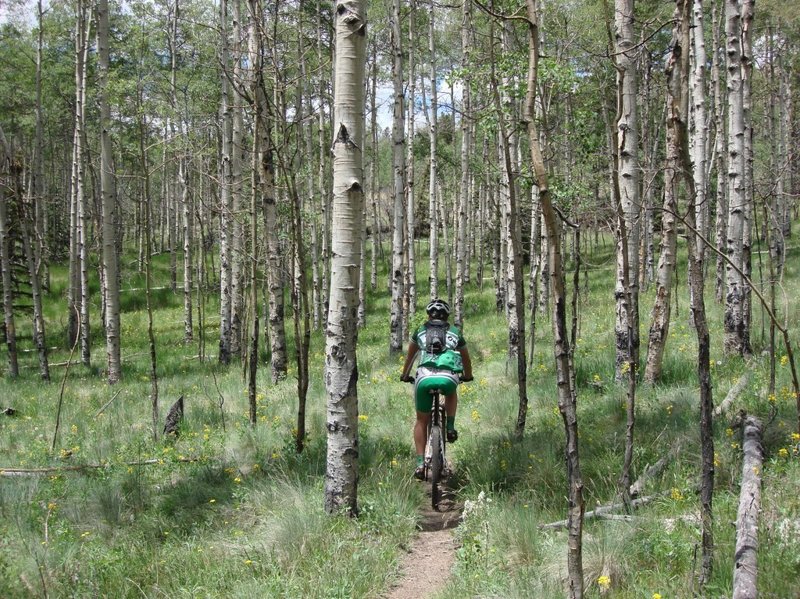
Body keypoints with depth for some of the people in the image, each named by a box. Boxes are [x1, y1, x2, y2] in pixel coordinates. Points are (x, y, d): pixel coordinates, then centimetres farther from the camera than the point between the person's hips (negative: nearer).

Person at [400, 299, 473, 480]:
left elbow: (410, 357, 41)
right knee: (451, 394, 38)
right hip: (448, 378, 0)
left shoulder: (420, 332, 25)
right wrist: (468, 376, 58)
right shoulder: (455, 333, 25)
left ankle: (420, 463, 8)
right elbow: (466, 359, 39)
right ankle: (450, 427, 19)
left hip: (425, 378, 0)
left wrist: (405, 375, 58)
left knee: (421, 421, 18)